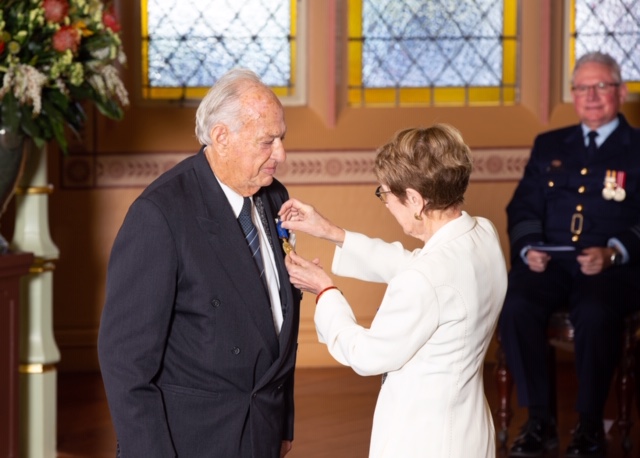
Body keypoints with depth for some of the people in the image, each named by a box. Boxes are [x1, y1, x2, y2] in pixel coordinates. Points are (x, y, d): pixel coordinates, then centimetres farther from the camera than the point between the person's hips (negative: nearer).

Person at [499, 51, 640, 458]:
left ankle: (590, 424, -18)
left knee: (596, 313, -37)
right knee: (516, 305, -30)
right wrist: (529, 247, -6)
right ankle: (540, 420, -18)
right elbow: (523, 208, 16)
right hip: (549, 263, 3)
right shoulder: (549, 146, 23)